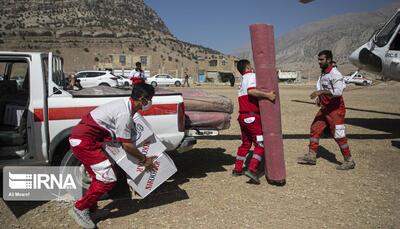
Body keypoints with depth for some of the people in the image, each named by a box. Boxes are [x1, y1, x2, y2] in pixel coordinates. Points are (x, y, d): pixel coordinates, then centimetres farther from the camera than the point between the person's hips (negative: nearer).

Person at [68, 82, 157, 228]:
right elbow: (126, 145, -17)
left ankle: (90, 209, 30)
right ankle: (79, 209, 5)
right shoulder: (125, 113, -21)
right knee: (108, 179, -7)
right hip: (84, 141, -10)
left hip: (81, 139, 10)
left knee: (100, 176, 19)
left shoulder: (125, 104, 9)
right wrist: (144, 160, -4)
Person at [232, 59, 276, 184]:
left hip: (243, 116, 9)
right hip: (252, 117, -9)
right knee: (260, 144, -4)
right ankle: (252, 169, -14)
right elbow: (251, 91, -26)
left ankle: (237, 169, 24)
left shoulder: (243, 80, 22)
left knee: (245, 143, 19)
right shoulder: (252, 76, -7)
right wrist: (267, 95, -24)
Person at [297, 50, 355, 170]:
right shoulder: (323, 73, 9)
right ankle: (311, 156, 19)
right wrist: (318, 97, 2)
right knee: (315, 129, 9)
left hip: (335, 108, -9)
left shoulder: (335, 74, -18)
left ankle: (349, 161, 12)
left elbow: (338, 91, -30)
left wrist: (321, 92, -31)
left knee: (338, 135, -4)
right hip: (325, 108, 9)